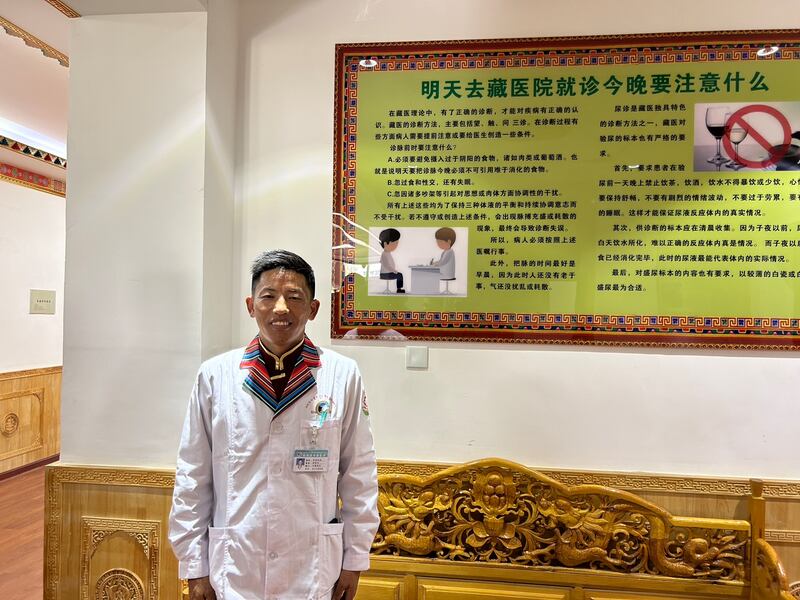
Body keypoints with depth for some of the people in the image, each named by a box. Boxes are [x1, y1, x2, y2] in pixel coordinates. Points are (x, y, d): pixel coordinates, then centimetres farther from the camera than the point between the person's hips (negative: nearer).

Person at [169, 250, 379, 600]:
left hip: (315, 570, 0)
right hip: (233, 569, 1)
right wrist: (194, 566, 2)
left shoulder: (343, 376, -7)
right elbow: (192, 478, 0)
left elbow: (360, 475, -2)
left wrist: (355, 560, 1)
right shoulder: (214, 375, -5)